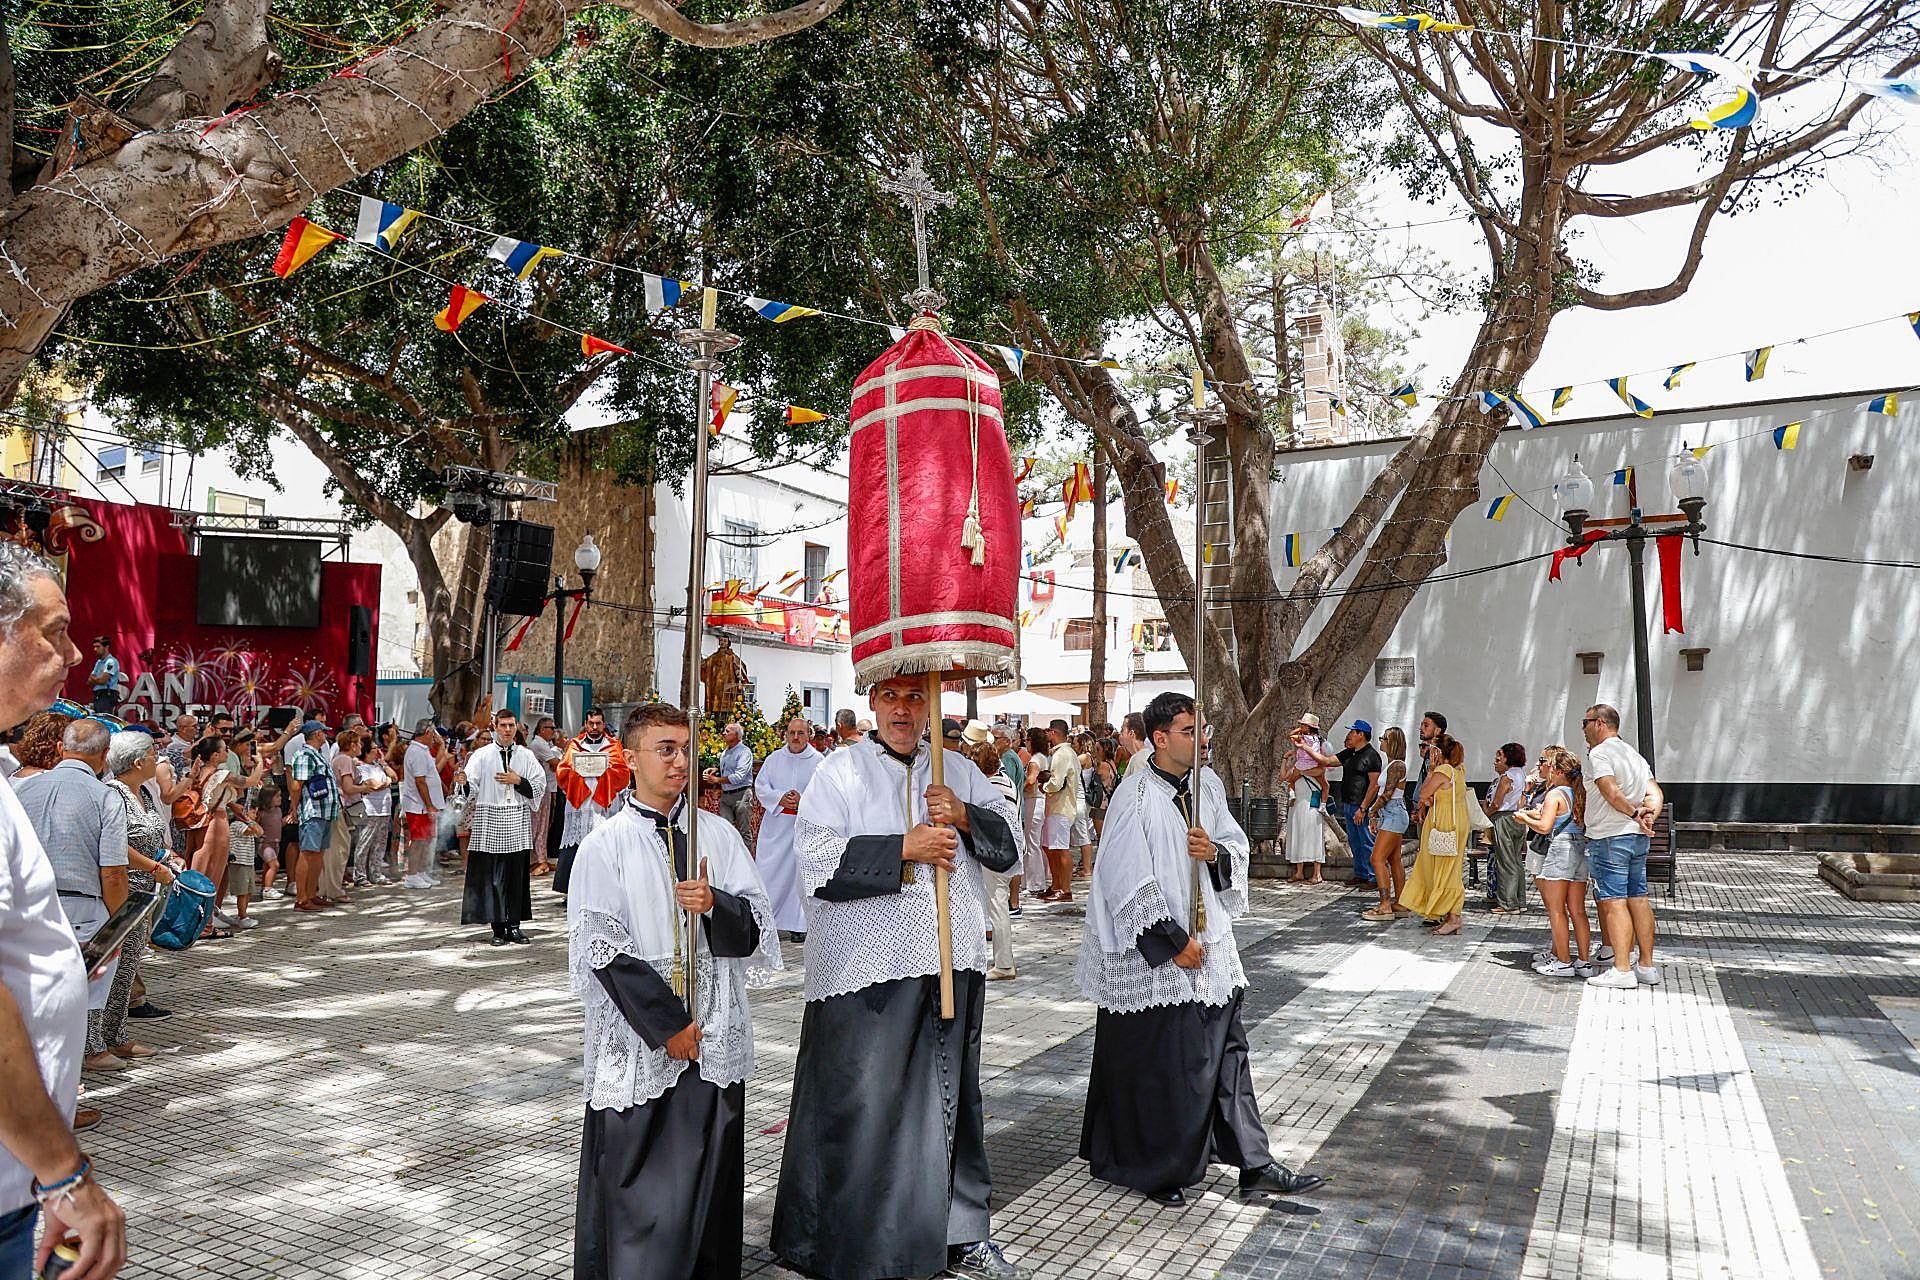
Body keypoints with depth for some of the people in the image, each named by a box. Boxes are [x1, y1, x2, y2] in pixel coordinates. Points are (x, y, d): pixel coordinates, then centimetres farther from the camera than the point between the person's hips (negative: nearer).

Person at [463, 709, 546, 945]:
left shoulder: (526, 756, 10)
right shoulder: (482, 755, 5)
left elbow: (539, 785, 8)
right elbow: (470, 784, -5)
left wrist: (518, 781, -6)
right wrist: (462, 782, -26)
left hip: (518, 822, 2)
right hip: (490, 821, -2)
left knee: (517, 877, 3)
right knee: (493, 877, -2)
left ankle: (514, 926, 12)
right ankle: (498, 928, 5)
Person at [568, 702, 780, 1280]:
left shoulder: (719, 834, 6)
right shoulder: (604, 845, -2)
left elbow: (758, 929, 4)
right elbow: (599, 951, -7)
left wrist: (715, 904, -17)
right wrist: (668, 1023, -11)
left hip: (716, 1038, 3)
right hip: (636, 1043, -2)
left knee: (710, 1179, 9)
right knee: (635, 1180, 3)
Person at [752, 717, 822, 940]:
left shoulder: (818, 762, -1)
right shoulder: (774, 759, 7)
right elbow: (760, 786, 5)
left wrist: (803, 800, -17)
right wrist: (780, 798, -11)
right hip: (776, 823, 2)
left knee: (800, 871, 1)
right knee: (769, 871, 3)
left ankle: (799, 924, 9)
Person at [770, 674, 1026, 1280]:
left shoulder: (958, 770, 13)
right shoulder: (842, 770, 0)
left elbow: (1010, 843, 11)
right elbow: (818, 859, -13)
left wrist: (964, 816, -7)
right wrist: (905, 848, -16)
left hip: (950, 963, 4)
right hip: (868, 968, -4)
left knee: (951, 1097, 13)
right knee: (861, 1104, 0)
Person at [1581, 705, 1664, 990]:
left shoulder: (1599, 753, -10)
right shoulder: (1635, 755, 18)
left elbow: (1612, 793, -21)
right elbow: (1655, 793, 9)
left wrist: (1634, 813, -9)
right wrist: (1648, 816, -7)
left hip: (1608, 838, -9)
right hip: (1638, 838, 9)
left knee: (1613, 902, -6)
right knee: (1638, 899, 11)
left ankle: (1622, 969, -6)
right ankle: (1647, 966, 15)